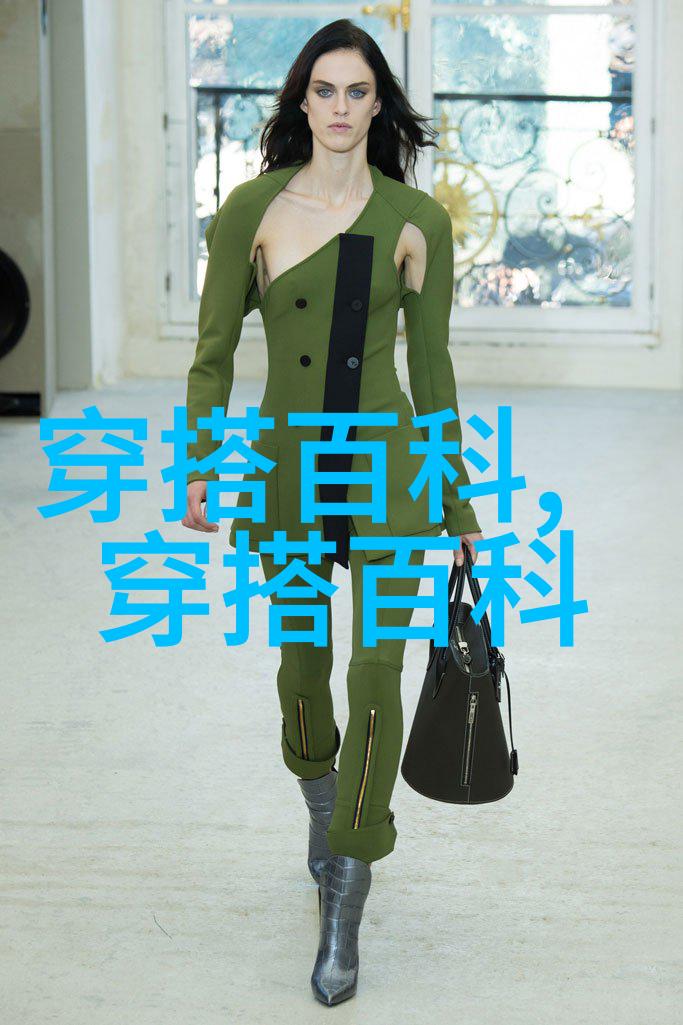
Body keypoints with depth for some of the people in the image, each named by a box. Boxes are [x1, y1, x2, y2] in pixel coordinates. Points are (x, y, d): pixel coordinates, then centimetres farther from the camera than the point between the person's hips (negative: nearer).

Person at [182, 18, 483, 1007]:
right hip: (289, 469, 1)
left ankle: (344, 909, 1)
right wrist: (202, 468, -10)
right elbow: (214, 350, 2)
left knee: (376, 675, -8)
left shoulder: (418, 220, 0)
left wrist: (457, 506, 8)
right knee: (303, 663, 14)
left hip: (389, 463, -1)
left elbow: (430, 363, 6)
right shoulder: (253, 209, -1)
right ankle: (321, 802, 47)